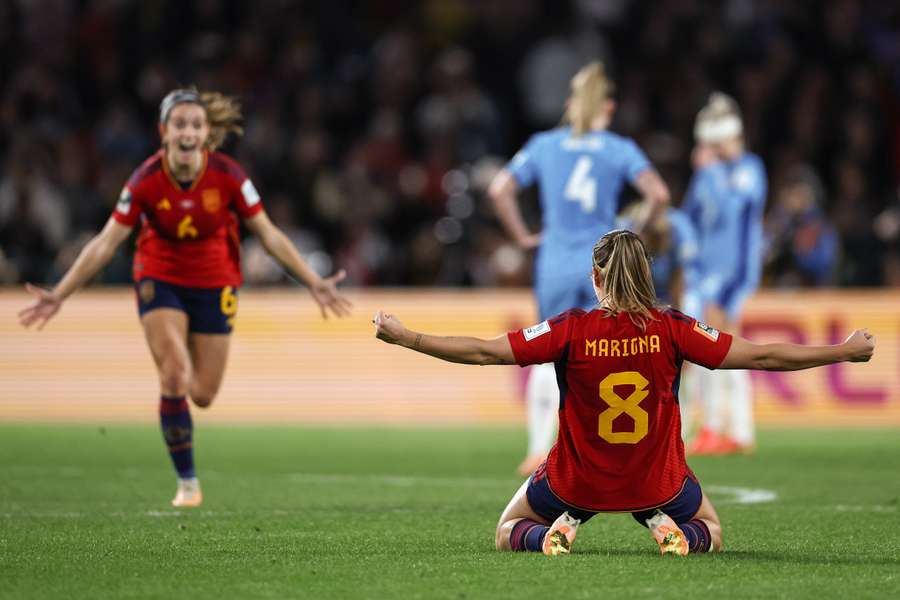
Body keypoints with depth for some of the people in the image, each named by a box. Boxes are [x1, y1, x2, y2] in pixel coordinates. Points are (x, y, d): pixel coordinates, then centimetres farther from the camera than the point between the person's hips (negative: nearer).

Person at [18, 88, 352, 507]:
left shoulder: (228, 177, -18)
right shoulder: (145, 181, -19)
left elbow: (269, 235, -8)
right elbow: (105, 244, -13)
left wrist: (314, 283, -10)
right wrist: (59, 295, -17)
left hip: (215, 284, 1)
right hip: (160, 280, -1)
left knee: (203, 395, 4)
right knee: (174, 376, -20)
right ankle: (187, 482, -6)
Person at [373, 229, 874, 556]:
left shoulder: (570, 331, -17)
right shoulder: (672, 329, -15)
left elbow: (484, 352, -16)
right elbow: (761, 356, -13)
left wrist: (405, 337, -6)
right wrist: (846, 351, -4)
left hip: (578, 482, 0)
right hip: (657, 483, 0)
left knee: (509, 532, 26)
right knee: (711, 530, 31)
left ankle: (555, 533, -8)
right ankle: (674, 533, -5)